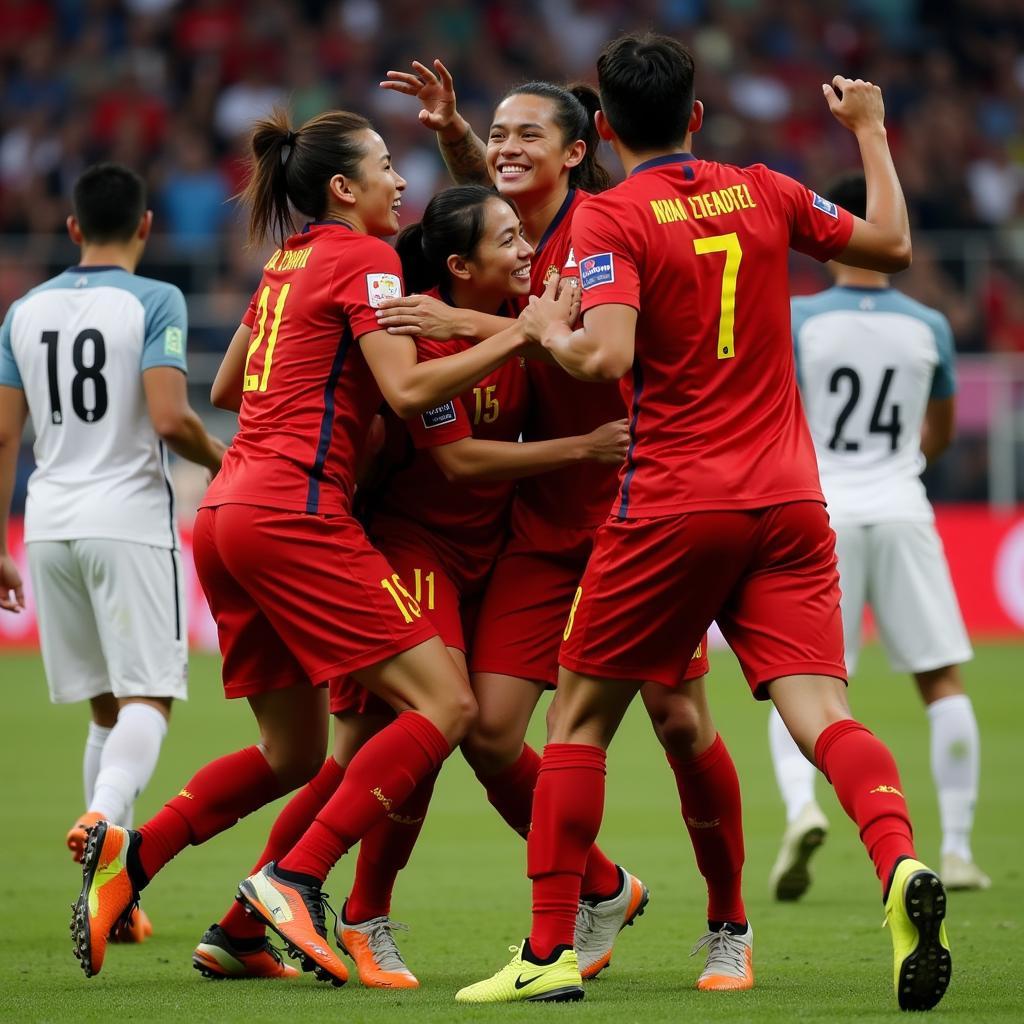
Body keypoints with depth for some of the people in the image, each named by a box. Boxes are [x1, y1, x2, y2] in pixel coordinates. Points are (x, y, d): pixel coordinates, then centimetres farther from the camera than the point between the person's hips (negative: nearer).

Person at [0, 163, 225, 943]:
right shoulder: (154, 302, -6)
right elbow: (169, 418, -17)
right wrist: (217, 460, 3)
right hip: (130, 520, -5)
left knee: (106, 707, 13)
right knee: (147, 699, -5)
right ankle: (103, 814, -35)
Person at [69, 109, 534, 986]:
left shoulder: (287, 265, 21)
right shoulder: (363, 260, -4)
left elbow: (228, 386, 32)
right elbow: (408, 389, -16)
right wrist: (519, 335, -15)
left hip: (224, 516, 9)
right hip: (297, 512, -9)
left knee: (294, 752, 16)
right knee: (444, 705, -11)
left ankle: (130, 854, 4)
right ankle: (296, 880, -19)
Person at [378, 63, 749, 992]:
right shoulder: (525, 232, 7)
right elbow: (484, 180, 26)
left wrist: (466, 322, -31)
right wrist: (449, 126, 4)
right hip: (546, 518, 6)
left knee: (679, 718, -6)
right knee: (488, 730, -4)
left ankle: (730, 926, 14)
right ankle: (603, 893, 18)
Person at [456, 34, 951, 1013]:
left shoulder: (609, 218, -7)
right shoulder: (762, 193, 7)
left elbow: (606, 356, -20)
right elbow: (891, 245, 18)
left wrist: (546, 327, 0)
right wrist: (870, 131, 30)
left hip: (673, 506, -4)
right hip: (788, 501, 4)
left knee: (578, 720, 10)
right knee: (819, 712, -5)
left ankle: (549, 952, 10)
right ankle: (901, 867, -34)